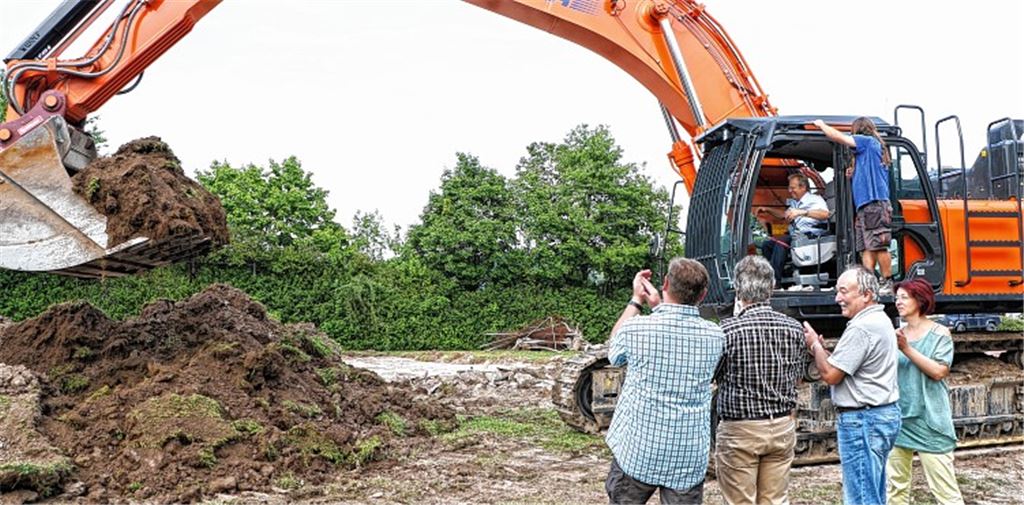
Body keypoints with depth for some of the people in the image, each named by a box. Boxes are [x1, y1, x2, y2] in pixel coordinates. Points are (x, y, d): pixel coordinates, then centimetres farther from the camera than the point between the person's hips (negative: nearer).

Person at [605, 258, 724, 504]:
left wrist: (636, 300, 13)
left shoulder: (636, 328, -15)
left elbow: (613, 353, 9)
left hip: (636, 454, -1)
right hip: (689, 461, 2)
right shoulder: (714, 336, -6)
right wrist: (658, 307, 13)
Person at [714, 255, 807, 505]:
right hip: (783, 428, 5)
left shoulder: (728, 329, -16)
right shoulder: (794, 328, -1)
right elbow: (797, 375, 12)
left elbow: (711, 375, -3)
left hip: (739, 430, -5)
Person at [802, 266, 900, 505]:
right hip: (884, 413, 11)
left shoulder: (861, 328, -20)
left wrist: (815, 345, -3)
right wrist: (822, 349, 7)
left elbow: (831, 375, -17)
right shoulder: (881, 319, 14)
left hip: (863, 419, -11)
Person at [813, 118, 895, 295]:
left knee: (878, 246, -11)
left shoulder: (868, 141, -1)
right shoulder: (871, 147, 26)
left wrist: (821, 124, 13)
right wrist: (855, 173, 20)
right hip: (864, 206, 10)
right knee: (866, 248, 4)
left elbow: (837, 137, -3)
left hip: (874, 203, -10)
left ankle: (888, 285, -8)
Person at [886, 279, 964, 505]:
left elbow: (939, 372, -15)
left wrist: (907, 349, -17)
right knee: (896, 485, 10)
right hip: (898, 417, 5)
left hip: (928, 419, -5)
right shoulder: (897, 335, 9)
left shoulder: (939, 333, -3)